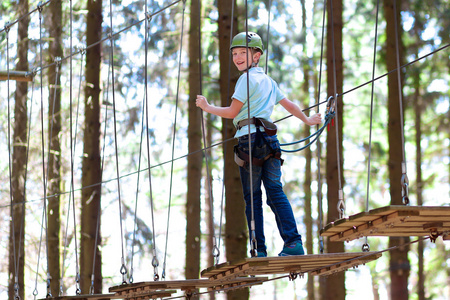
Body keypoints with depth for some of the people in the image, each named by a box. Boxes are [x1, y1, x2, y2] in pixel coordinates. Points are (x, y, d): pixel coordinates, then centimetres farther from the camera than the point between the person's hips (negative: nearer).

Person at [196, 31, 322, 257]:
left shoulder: (248, 78, -3)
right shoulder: (268, 80, 21)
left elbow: (232, 112, -4)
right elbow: (288, 104, 30)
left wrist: (207, 107, 8)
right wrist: (307, 120, 45)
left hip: (251, 138, -7)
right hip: (270, 141, 7)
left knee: (252, 197, -4)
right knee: (276, 192, 1)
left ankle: (259, 251, -6)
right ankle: (293, 241, -12)